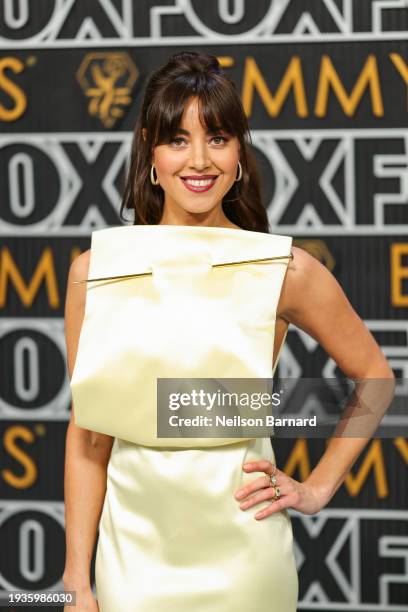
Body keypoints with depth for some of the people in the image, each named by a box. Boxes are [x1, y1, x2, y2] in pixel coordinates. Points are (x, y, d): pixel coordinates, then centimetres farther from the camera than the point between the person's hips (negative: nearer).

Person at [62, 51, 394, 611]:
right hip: (133, 548, 1)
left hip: (242, 551, -1)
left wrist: (318, 488, 3)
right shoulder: (95, 271, -4)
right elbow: (87, 434, 0)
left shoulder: (285, 271, -7)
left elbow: (373, 375, 8)